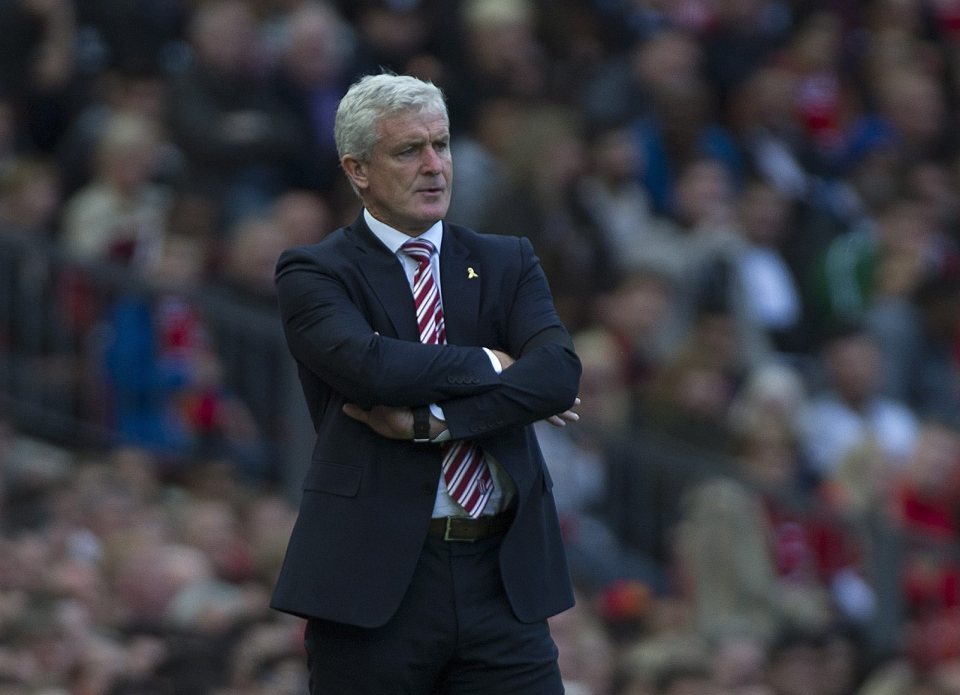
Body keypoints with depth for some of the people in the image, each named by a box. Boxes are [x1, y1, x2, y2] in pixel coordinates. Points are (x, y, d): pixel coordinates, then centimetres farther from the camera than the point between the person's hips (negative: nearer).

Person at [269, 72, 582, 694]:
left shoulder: (508, 263, 13)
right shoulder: (313, 273, 2)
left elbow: (560, 372, -6)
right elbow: (364, 363, -19)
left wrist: (428, 420, -15)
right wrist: (488, 365, -8)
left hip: (503, 578, 3)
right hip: (373, 579, -3)